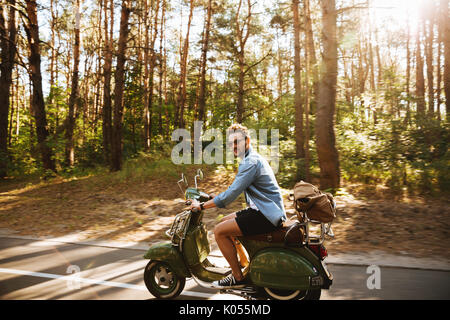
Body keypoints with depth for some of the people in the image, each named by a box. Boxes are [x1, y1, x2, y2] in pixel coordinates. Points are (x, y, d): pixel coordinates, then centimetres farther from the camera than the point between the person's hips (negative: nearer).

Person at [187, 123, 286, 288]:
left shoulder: (251, 162, -18)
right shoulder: (253, 158, 15)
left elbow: (231, 194, -22)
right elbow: (236, 189, 23)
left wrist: (202, 205, -13)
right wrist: (211, 197, 19)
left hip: (266, 216, -11)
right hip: (265, 210, 11)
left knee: (219, 231, -10)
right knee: (224, 222, 20)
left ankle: (238, 277, 0)